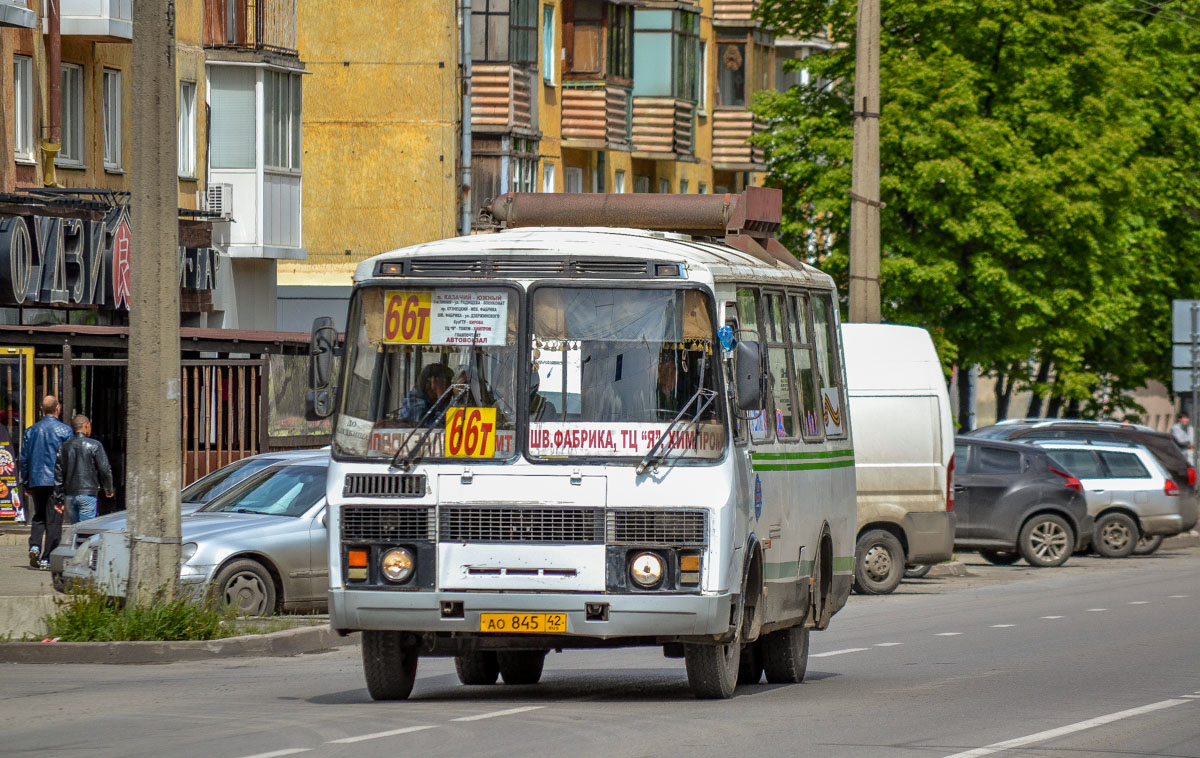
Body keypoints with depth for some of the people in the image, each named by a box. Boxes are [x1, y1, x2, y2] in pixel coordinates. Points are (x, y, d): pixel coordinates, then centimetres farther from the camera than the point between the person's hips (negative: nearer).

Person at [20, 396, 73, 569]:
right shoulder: (64, 430, -4)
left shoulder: (31, 431, 8)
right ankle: (46, 558, -2)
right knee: (53, 521, 1)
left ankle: (35, 545, -6)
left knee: (39, 517, 17)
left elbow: (24, 459, 10)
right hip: (56, 481, -4)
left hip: (36, 481, 4)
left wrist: (26, 484, 17)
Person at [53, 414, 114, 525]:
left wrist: (58, 499, 10)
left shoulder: (64, 447, 8)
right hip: (87, 495, -5)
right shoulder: (94, 445, -5)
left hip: (69, 495, 5)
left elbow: (58, 473, 7)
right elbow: (105, 470, -6)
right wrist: (108, 490, 11)